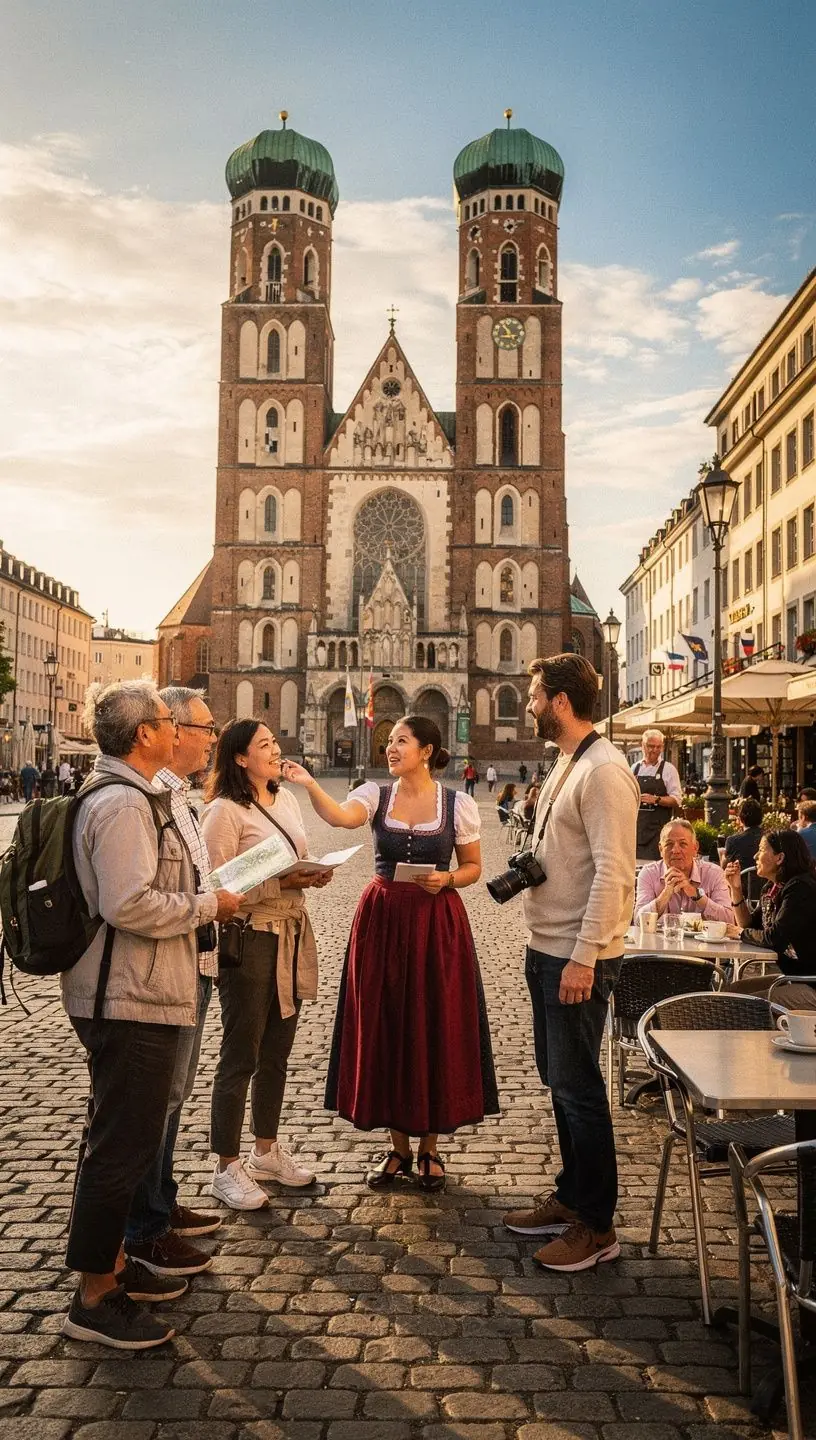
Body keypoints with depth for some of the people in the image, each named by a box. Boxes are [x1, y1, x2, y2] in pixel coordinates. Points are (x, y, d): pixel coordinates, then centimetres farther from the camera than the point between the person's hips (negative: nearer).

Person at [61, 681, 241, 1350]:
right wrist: (208, 905, -16)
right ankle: (94, 1300, 12)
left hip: (124, 997, 11)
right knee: (123, 1143, -1)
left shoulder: (126, 796, 13)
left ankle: (112, 1264, 35)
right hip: (130, 1002, -11)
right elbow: (130, 905, -28)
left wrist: (196, 900, 13)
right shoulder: (123, 804, -20)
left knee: (119, 1138, 20)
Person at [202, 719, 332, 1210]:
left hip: (292, 935, 8)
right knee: (241, 1056, 2)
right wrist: (281, 883, -22)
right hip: (250, 937, -8)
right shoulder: (225, 810, -13)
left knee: (277, 1051, 17)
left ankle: (266, 1151, 33)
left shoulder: (287, 799, 11)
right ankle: (227, 1168, 15)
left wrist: (315, 874, -1)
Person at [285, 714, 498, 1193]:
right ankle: (399, 1148, 25)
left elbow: (473, 868, 6)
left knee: (436, 1030, 4)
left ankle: (429, 1149, 23)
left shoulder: (459, 804, -2)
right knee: (385, 1031, 7)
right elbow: (341, 817, -21)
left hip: (437, 924, -2)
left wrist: (446, 879, -14)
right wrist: (310, 786, -37)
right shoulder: (376, 794, 0)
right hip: (382, 920, 2)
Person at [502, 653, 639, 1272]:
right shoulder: (567, 764, 12)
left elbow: (612, 873, -23)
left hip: (577, 957, -9)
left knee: (577, 1086, 1)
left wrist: (584, 959, -23)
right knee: (558, 1080, 18)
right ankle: (571, 1197, 33)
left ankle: (597, 1226, 15)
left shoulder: (604, 770, -18)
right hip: (546, 948, 9)